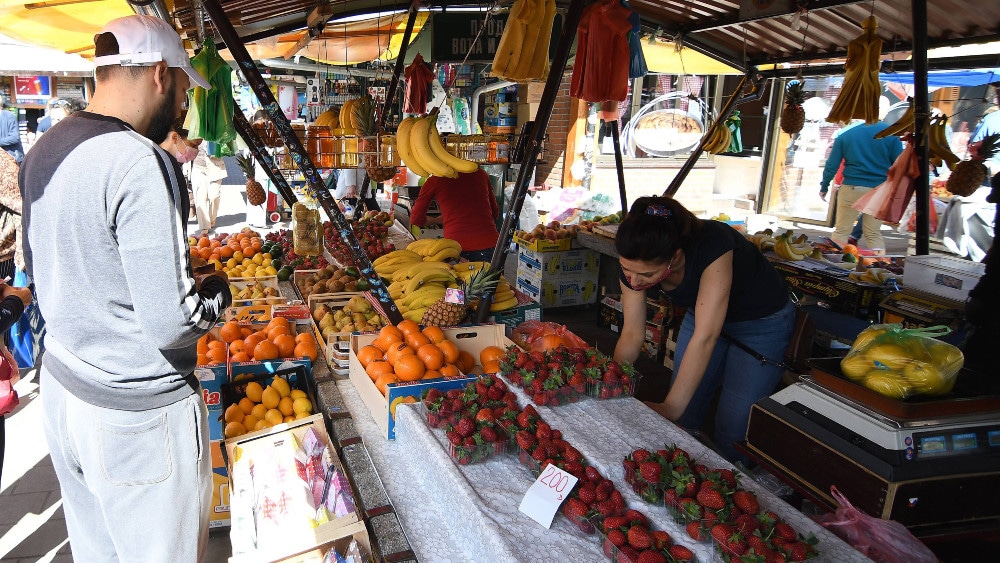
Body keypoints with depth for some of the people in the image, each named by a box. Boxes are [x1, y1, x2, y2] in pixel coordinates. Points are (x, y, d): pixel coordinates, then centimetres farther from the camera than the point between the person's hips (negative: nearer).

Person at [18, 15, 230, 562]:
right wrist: (216, 291, -7)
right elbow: (172, 323, -27)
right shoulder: (139, 162, -23)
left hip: (60, 385, 9)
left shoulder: (42, 152, 5)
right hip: (137, 413, -8)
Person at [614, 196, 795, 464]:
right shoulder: (635, 264, -22)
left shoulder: (712, 246, -39)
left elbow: (705, 337, -41)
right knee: (683, 420, 8)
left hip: (761, 321, -5)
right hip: (700, 313, 5)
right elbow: (632, 334, -13)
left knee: (732, 434, -4)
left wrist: (671, 407, -41)